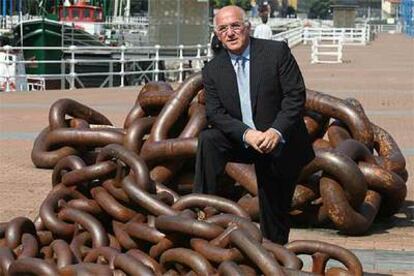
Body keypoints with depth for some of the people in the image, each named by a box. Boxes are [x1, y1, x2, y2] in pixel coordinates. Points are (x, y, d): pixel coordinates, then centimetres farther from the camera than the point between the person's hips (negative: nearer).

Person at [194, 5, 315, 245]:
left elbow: (296, 96, -13)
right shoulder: (213, 70, -1)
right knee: (208, 140, -25)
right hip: (242, 141, 2)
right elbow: (215, 113, -8)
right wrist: (247, 134, -25)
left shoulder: (277, 51, -9)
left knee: (275, 212, 2)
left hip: (280, 141, -2)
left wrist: (276, 131, -26)